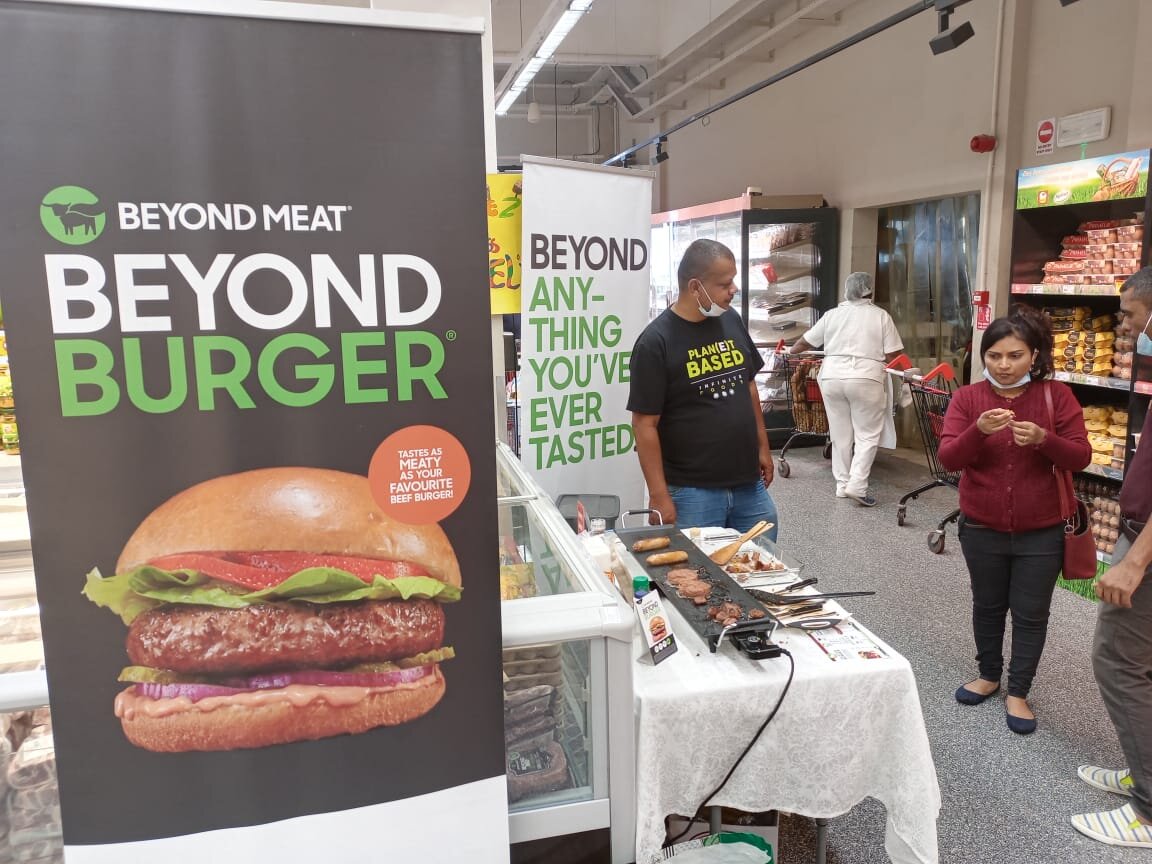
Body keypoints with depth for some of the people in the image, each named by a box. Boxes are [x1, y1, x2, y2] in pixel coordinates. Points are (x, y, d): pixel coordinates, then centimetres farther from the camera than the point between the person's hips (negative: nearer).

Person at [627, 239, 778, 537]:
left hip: (749, 483, 6)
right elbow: (645, 424, -13)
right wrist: (659, 496, -15)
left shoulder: (731, 320, 4)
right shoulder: (656, 341, -14)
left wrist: (763, 446, 16)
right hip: (692, 492, -6)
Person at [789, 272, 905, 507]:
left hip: (832, 377, 3)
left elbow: (805, 342, 17)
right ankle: (857, 484, -7)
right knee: (867, 434, 3)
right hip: (865, 379, -3)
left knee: (840, 434, 11)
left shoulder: (832, 314, 12)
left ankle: (842, 484, 17)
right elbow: (893, 356, -1)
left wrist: (790, 351, 36)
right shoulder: (880, 316, 4)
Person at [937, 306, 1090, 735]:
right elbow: (948, 459, -15)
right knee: (987, 604, 17)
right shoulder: (967, 397, -7)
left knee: (1031, 613, 8)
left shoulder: (1057, 395, -7)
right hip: (981, 529, 1)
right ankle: (989, 674, 38)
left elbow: (1081, 457, -9)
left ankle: (1018, 692, 24)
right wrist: (979, 431, -33)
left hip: (1041, 532, -1)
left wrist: (1043, 439, -29)